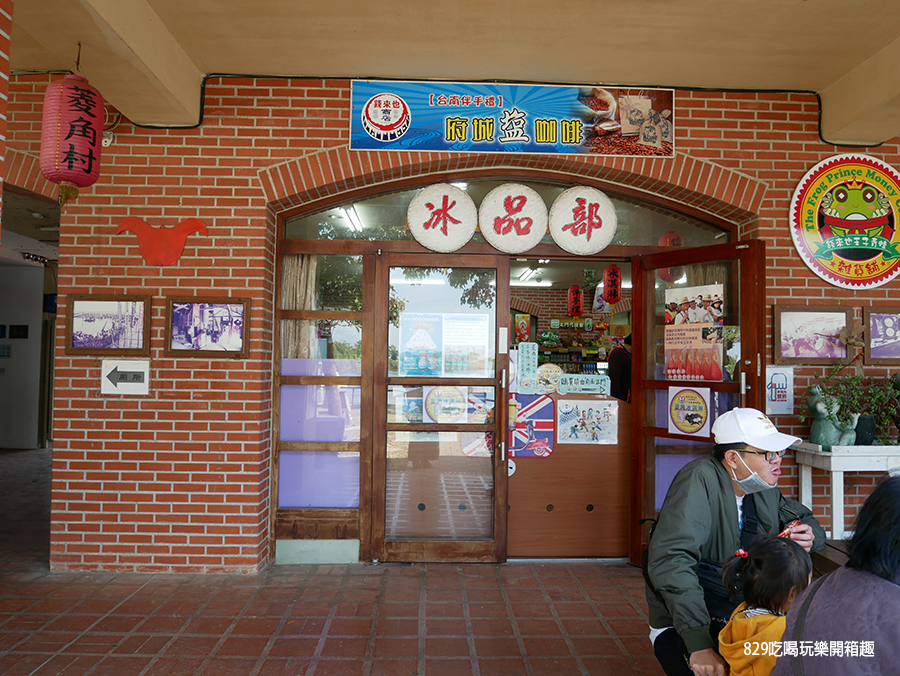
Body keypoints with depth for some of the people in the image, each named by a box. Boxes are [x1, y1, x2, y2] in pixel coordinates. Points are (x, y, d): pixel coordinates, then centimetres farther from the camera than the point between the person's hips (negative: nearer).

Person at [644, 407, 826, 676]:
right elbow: (671, 559, -32)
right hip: (683, 631, -7)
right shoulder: (700, 479, -21)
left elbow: (806, 520, 19)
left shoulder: (764, 488, 2)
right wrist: (699, 644, -37)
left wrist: (809, 536, -7)